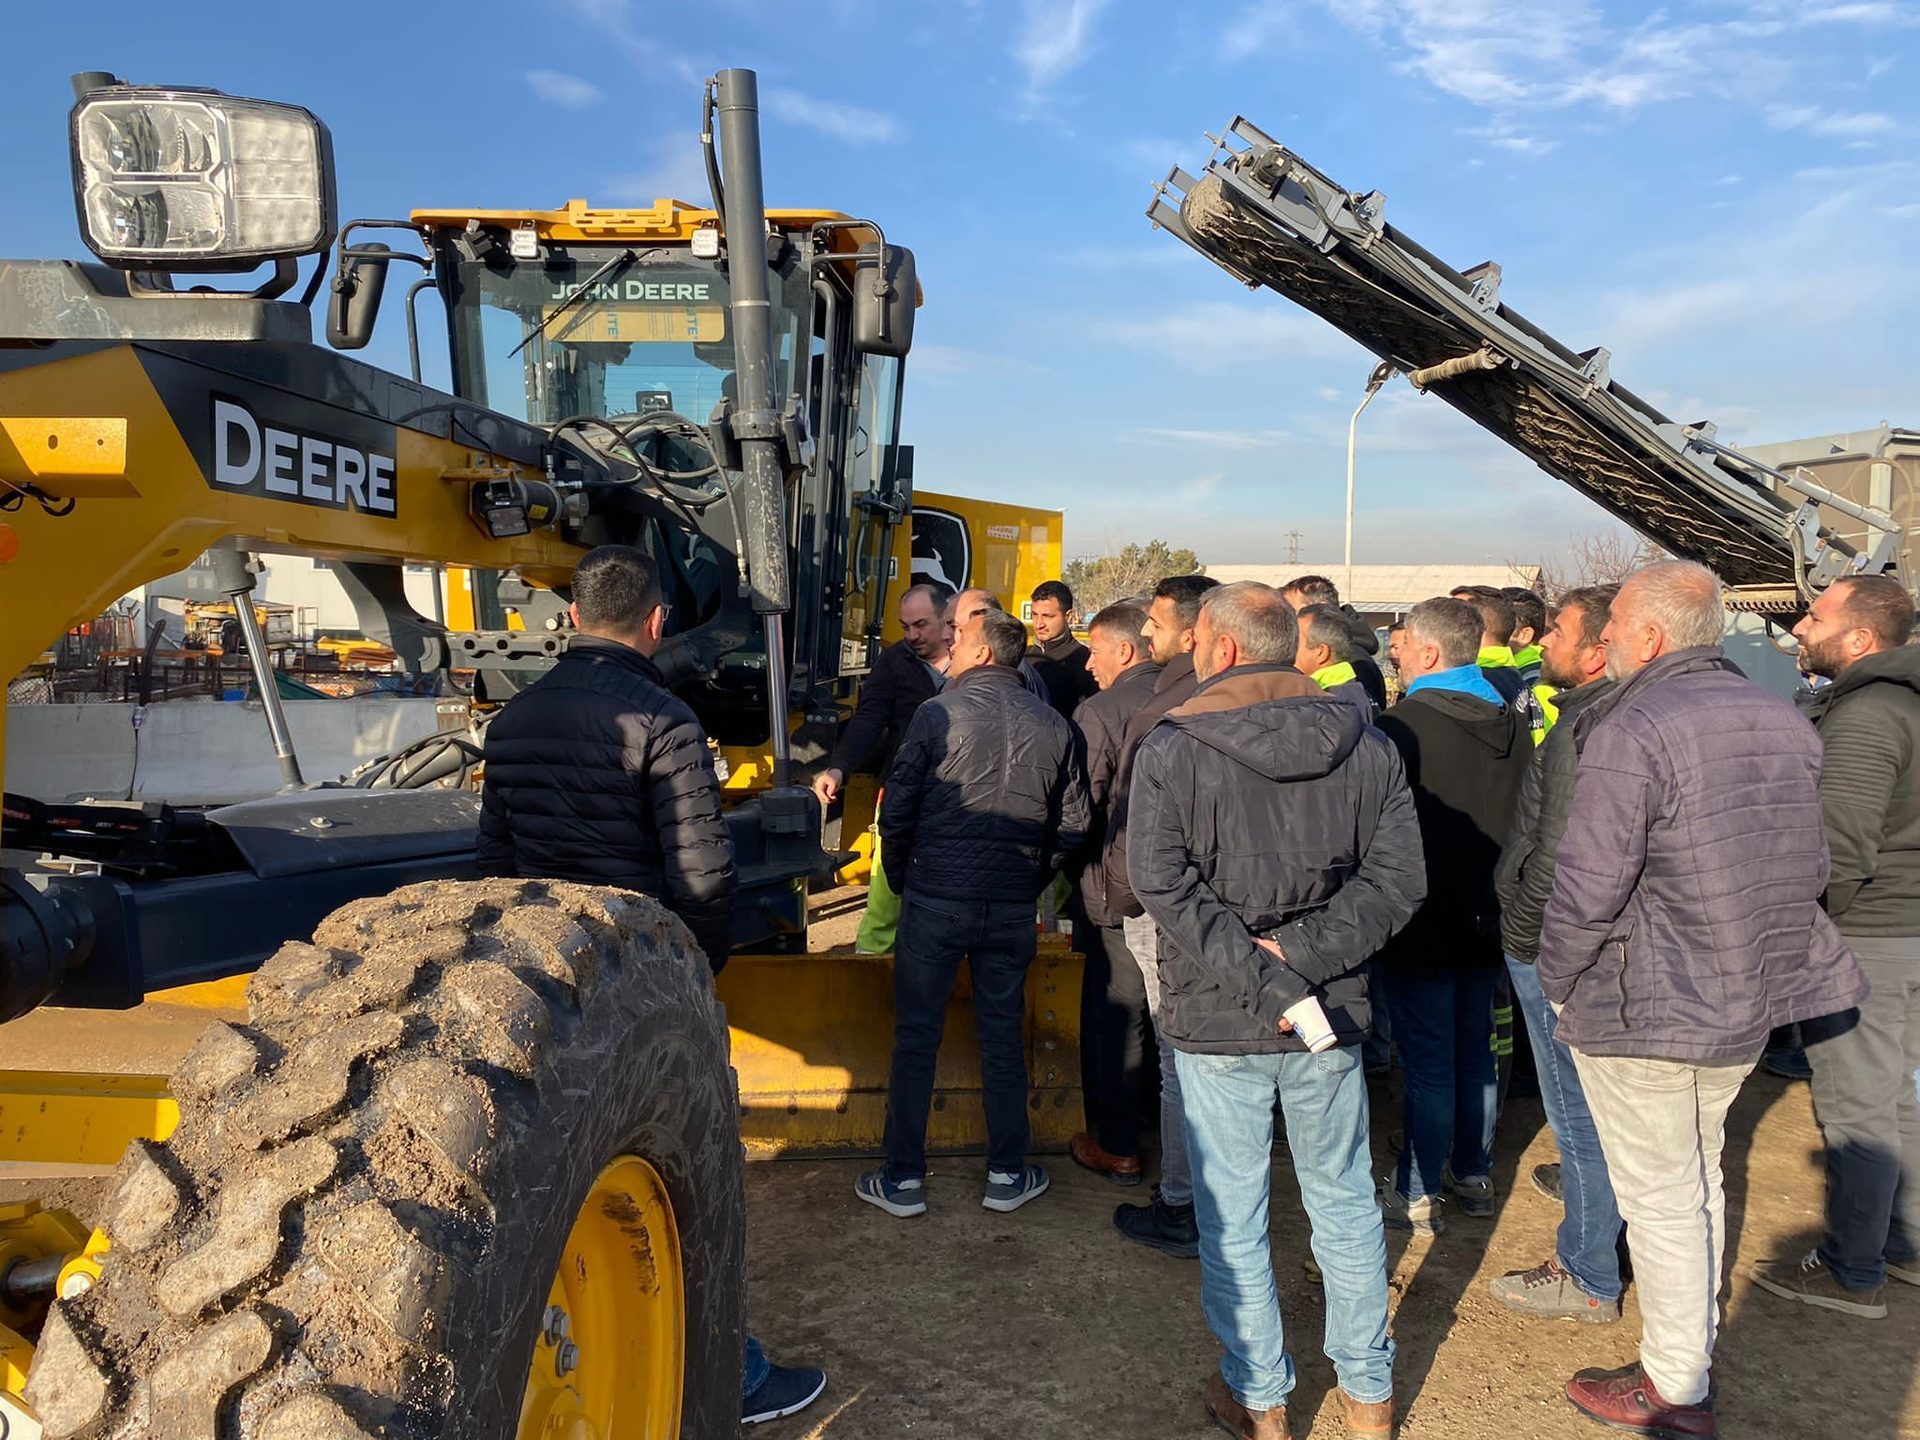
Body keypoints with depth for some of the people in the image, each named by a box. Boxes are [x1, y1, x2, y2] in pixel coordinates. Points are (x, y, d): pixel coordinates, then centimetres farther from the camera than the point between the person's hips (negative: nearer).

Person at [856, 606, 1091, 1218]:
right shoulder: (1054, 726, 4)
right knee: (1004, 1037, 14)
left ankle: (903, 1179, 14)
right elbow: (1074, 824, 5)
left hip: (935, 900, -3)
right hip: (1014, 909, 3)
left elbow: (897, 811, -8)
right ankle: (1007, 1175, 22)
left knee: (915, 1037, 7)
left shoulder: (938, 713, -8)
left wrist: (901, 879, 7)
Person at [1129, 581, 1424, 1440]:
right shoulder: (1365, 745, -1)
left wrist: (1265, 981, -19)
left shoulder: (1171, 750, -11)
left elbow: (1166, 889, -19)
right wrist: (1302, 956, -11)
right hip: (1332, 1015, 4)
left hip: (1217, 1019, -3)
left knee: (1231, 1213, 12)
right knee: (1344, 1199, 19)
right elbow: (1396, 879, -5)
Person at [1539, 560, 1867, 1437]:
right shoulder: (1783, 722, 4)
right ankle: (1695, 1344, 37)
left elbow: (1587, 886, -21)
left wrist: (1556, 984, -6)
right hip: (1750, 1004, 8)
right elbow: (1813, 866, 13)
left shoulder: (1632, 731, -20)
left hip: (1642, 1009, -8)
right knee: (1699, 1178, 22)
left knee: (1659, 1197, 5)